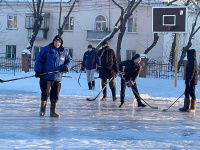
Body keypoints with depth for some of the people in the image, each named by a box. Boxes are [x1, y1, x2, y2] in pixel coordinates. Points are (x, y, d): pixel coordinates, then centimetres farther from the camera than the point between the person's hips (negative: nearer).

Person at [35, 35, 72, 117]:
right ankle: (42, 109, 15)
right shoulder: (46, 49, 0)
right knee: (45, 93, -5)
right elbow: (38, 60, 0)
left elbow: (69, 60, 20)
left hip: (57, 77, 3)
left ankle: (53, 111, 15)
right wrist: (37, 70, -7)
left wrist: (66, 67, -1)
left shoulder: (64, 52, 10)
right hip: (45, 76, -3)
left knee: (55, 95, 5)